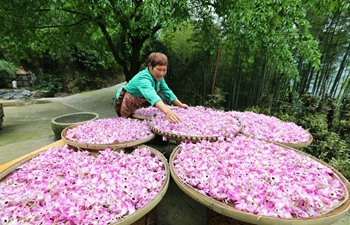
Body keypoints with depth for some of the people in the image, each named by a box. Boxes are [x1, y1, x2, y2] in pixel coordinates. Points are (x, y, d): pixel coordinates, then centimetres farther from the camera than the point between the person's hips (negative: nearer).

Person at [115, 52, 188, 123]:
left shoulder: (158, 77, -13)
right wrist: (167, 111, -73)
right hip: (125, 104, -7)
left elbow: (167, 91, -6)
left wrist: (180, 105, -11)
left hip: (137, 105, 7)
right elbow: (152, 96, -58)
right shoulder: (143, 79, -40)